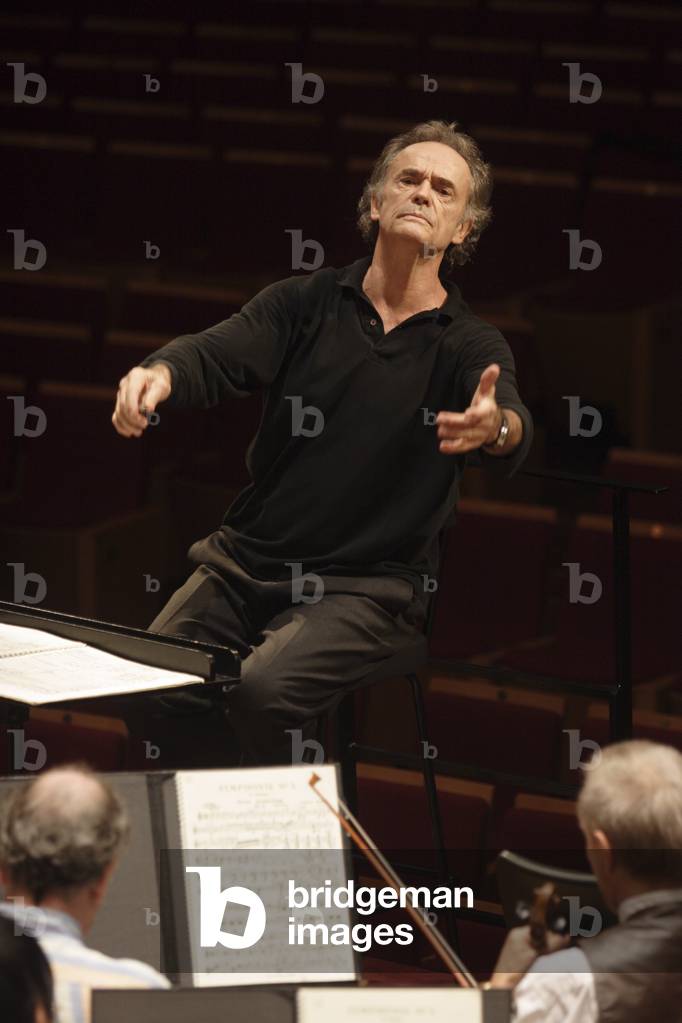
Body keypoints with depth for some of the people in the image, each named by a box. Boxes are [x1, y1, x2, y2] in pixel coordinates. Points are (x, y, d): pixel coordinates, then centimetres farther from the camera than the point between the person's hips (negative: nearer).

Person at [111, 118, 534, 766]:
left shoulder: (471, 347, 0)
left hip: (367, 587, -3)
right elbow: (215, 356, -9)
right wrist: (159, 376, -33)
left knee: (263, 694, -28)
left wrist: (496, 428, -46)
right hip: (245, 560, 3)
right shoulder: (306, 303, 7)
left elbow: (515, 432, -20)